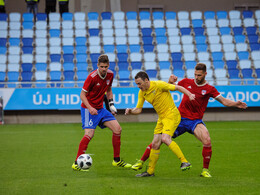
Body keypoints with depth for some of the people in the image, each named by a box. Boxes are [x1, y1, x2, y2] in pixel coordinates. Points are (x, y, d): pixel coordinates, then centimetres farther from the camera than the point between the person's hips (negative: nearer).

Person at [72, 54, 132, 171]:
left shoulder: (110, 74, 0)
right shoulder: (92, 77, -20)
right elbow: (82, 94, -15)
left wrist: (111, 104, 8)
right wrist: (90, 108, -27)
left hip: (100, 109, 7)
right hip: (88, 109, -7)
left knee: (117, 129, -1)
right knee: (89, 134, -21)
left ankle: (116, 160, 10)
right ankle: (76, 163, -15)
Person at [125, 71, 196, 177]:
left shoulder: (158, 85, -16)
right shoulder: (142, 93, 6)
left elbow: (177, 88, -11)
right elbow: (138, 109, 11)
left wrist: (190, 95, -24)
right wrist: (130, 111, -10)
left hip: (171, 115, -7)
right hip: (162, 118, 7)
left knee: (165, 138, -26)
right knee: (155, 144, 4)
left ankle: (185, 162, -23)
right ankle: (150, 171, 15)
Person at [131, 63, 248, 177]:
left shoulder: (209, 89, -2)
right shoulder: (187, 82, 4)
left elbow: (224, 101, -8)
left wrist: (236, 104, -27)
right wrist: (171, 81, -6)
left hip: (195, 121, -2)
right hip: (180, 118, 2)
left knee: (207, 140, -28)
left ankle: (205, 170, -12)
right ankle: (141, 162, 13)